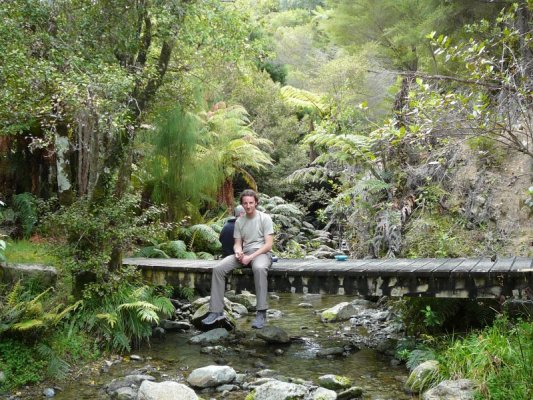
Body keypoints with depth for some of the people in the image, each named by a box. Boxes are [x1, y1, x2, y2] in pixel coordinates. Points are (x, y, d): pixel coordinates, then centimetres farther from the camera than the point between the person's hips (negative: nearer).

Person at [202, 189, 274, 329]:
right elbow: (237, 243, 14)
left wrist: (250, 257, -18)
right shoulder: (239, 221, 13)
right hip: (244, 254, 5)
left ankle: (261, 313, -38)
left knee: (259, 268, -42)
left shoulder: (265, 218, -2)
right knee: (218, 268, -20)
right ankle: (216, 311, -19)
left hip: (261, 253, -5)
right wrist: (238, 252, -12)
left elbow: (268, 245, -9)